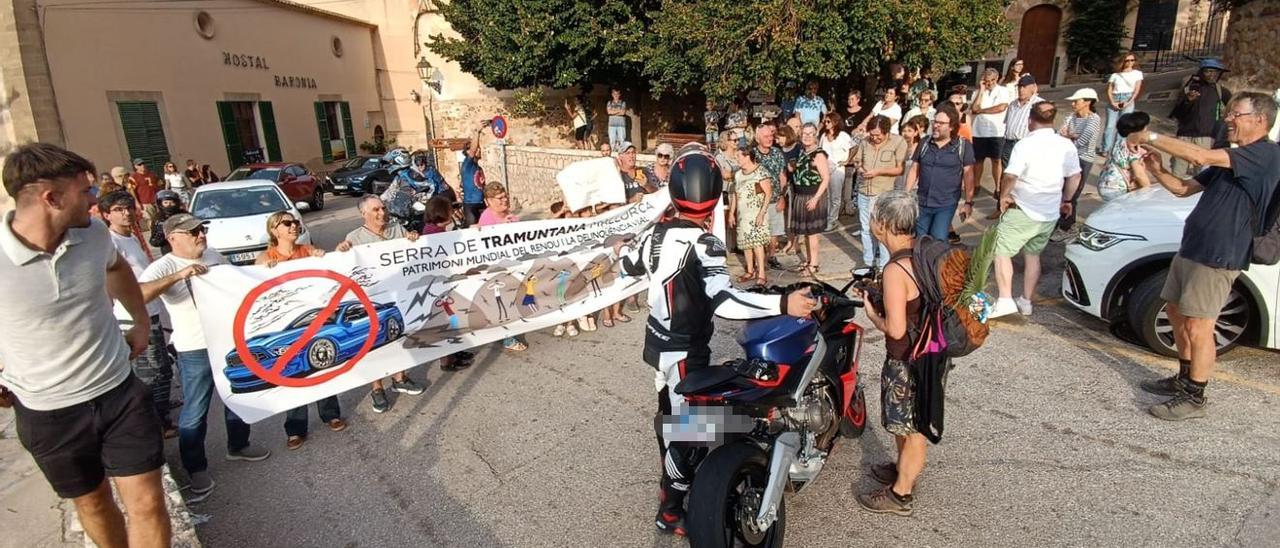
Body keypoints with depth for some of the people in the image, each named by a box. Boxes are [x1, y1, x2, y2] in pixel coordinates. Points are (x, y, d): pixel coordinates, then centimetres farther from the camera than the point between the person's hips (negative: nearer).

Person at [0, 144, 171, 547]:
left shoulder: (94, 233, -8)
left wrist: (141, 320, 19)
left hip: (120, 392, 2)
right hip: (47, 410, -2)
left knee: (147, 504, 1)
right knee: (93, 503, 19)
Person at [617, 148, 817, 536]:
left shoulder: (656, 233, -1)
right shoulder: (703, 244, -25)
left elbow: (628, 266, 17)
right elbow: (723, 301, -38)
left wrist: (624, 249, 40)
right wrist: (783, 304, -40)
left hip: (659, 342, 8)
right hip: (686, 351, -8)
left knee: (670, 414, 25)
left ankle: (674, 479, 47)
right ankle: (671, 512, 22)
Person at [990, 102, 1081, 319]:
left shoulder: (1025, 144, -16)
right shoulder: (1066, 145, 2)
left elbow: (1010, 176, -21)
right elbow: (1075, 177, 9)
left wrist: (1003, 196, -4)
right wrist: (1066, 200, 23)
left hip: (1023, 211, -6)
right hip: (1050, 213, 6)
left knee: (1001, 251, 0)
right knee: (1033, 253, 19)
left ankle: (1005, 300, -10)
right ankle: (1026, 301, 24)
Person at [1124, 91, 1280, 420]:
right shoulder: (1231, 161, 17)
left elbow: (1199, 156, -26)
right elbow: (1184, 188, 18)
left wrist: (1151, 137, -20)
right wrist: (1157, 170, 0)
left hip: (1218, 257, -10)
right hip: (1191, 247, 10)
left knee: (1197, 326, -6)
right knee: (1176, 311, 18)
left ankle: (1194, 398, 5)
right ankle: (1184, 378, 33)